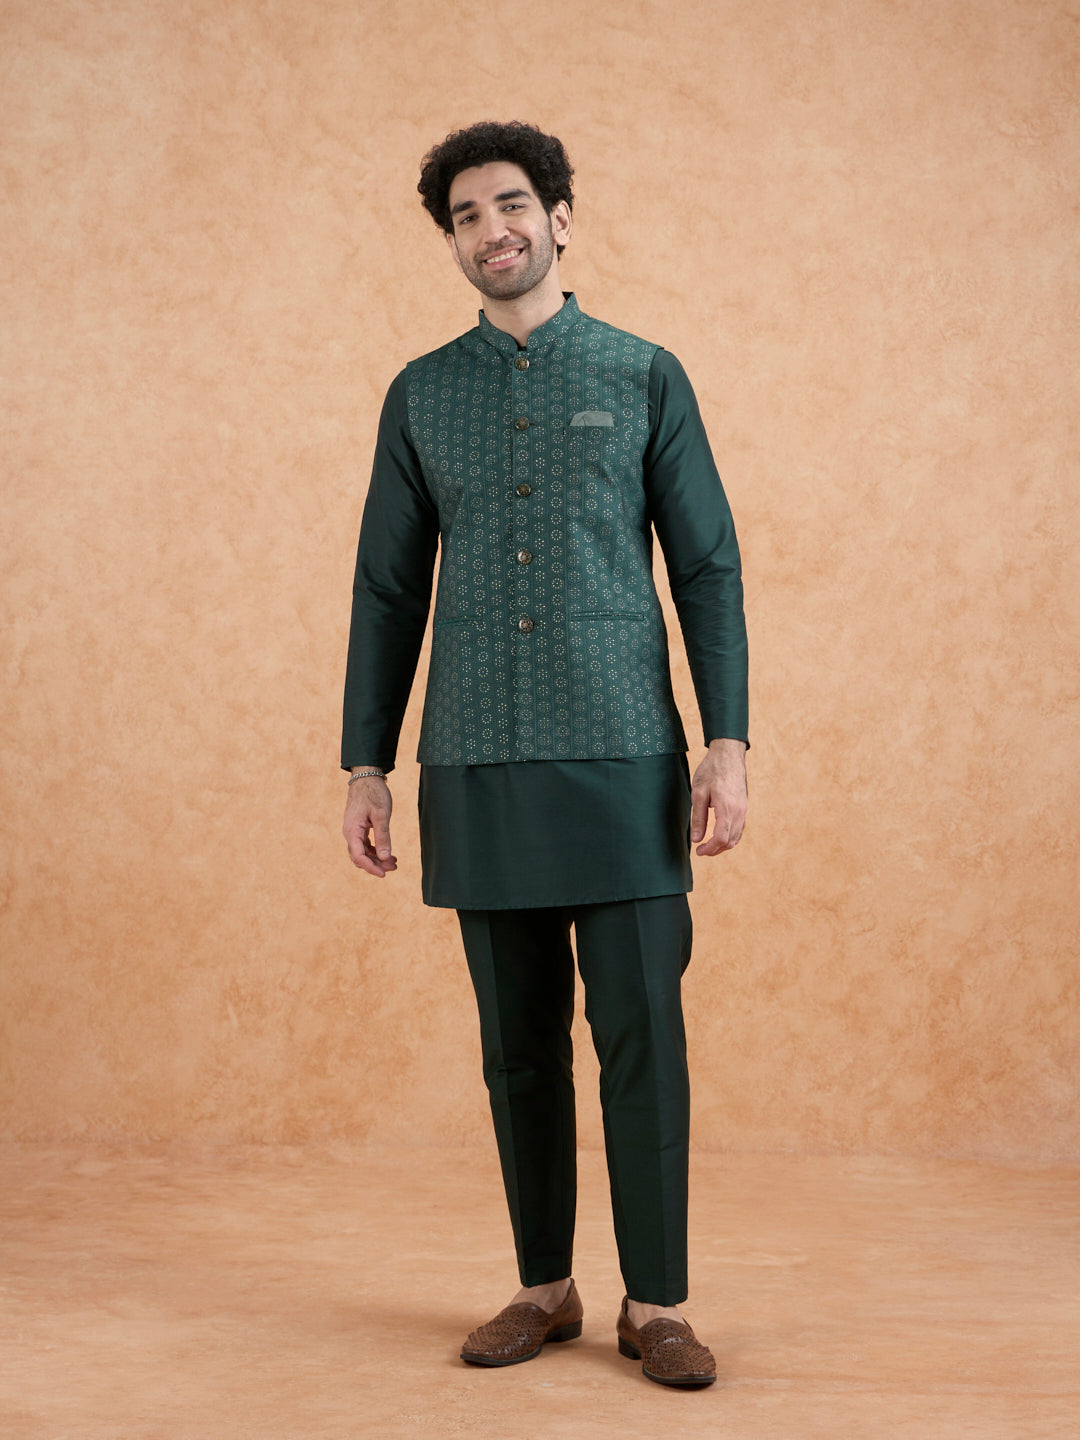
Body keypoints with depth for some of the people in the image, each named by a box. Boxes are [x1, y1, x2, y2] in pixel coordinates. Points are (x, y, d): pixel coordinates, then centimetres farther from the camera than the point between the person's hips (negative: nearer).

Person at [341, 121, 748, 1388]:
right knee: (520, 1042, 8)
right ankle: (543, 1289, 21)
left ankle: (654, 1304, 10)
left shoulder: (645, 378, 5)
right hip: (478, 770, 2)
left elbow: (708, 568, 3)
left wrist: (728, 740, -6)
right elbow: (388, 589, 11)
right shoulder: (421, 395, 11)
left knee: (640, 1036, -2)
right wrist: (364, 765, 6)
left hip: (623, 761, -2)